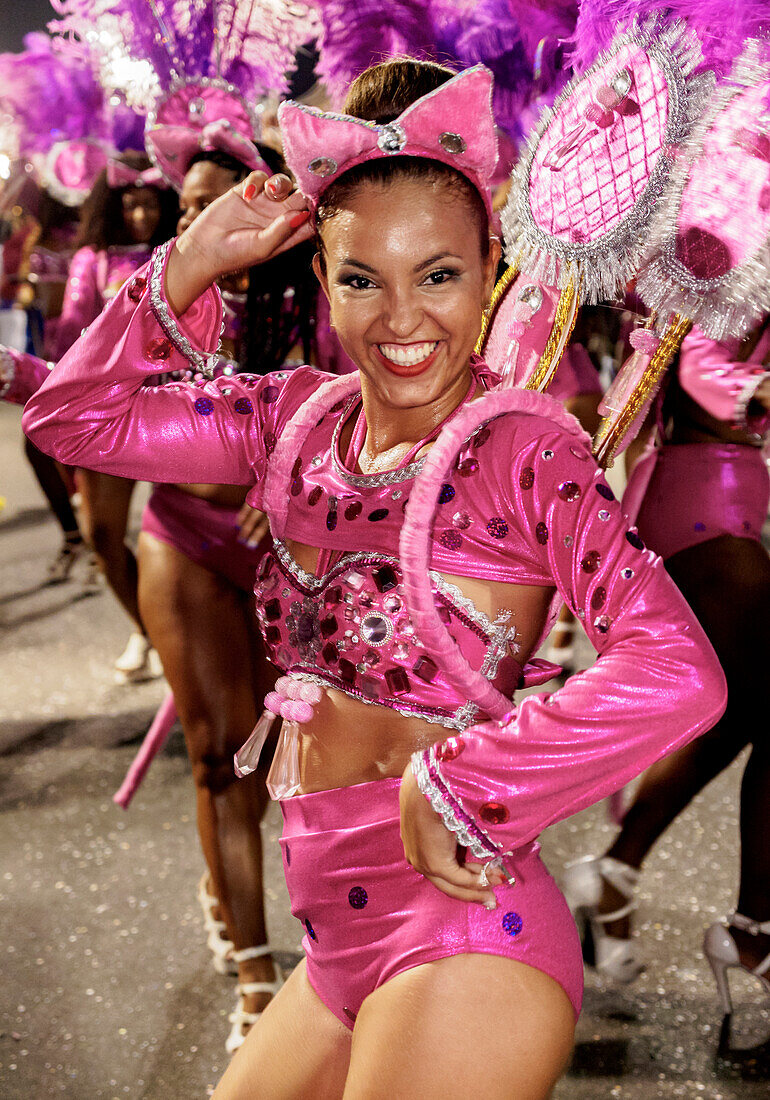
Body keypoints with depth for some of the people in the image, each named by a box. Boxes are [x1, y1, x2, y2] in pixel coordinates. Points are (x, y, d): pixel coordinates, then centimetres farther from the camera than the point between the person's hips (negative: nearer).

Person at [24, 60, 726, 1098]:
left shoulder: (523, 447, -14)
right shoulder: (301, 418, 4)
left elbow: (679, 675, -27)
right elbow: (73, 415, 9)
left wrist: (453, 781, -20)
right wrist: (193, 262, 0)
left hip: (462, 946, -6)